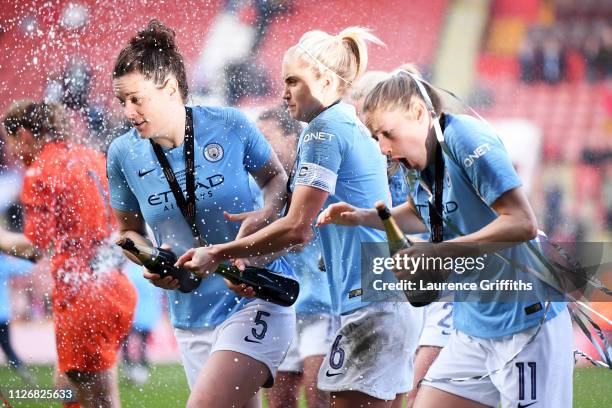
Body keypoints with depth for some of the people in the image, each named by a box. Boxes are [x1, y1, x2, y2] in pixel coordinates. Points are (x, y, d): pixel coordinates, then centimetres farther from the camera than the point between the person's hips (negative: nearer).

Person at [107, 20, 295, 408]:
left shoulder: (229, 125, -9)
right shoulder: (124, 154, -2)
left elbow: (275, 176, 9)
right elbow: (129, 230, 14)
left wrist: (265, 216, -12)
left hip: (256, 297, -4)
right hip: (192, 314, 4)